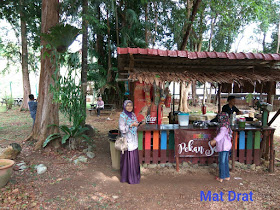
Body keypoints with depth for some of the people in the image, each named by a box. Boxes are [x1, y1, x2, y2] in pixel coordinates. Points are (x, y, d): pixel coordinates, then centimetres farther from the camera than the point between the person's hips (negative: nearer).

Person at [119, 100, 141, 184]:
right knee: (128, 158, 1)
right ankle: (128, 177, 16)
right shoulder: (122, 116, -15)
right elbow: (122, 129, -19)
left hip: (134, 140, 7)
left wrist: (137, 124, -1)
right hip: (127, 140, -7)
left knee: (134, 157, 16)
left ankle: (134, 173, 33)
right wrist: (131, 125, -23)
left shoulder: (133, 114, 7)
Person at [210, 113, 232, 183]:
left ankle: (221, 178, 10)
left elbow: (221, 134, -32)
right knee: (225, 162, 17)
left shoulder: (223, 126, -18)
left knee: (222, 162, 1)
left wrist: (214, 140, -40)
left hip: (223, 147, -9)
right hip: (226, 146, 9)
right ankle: (227, 176, 26)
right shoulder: (227, 125, 11)